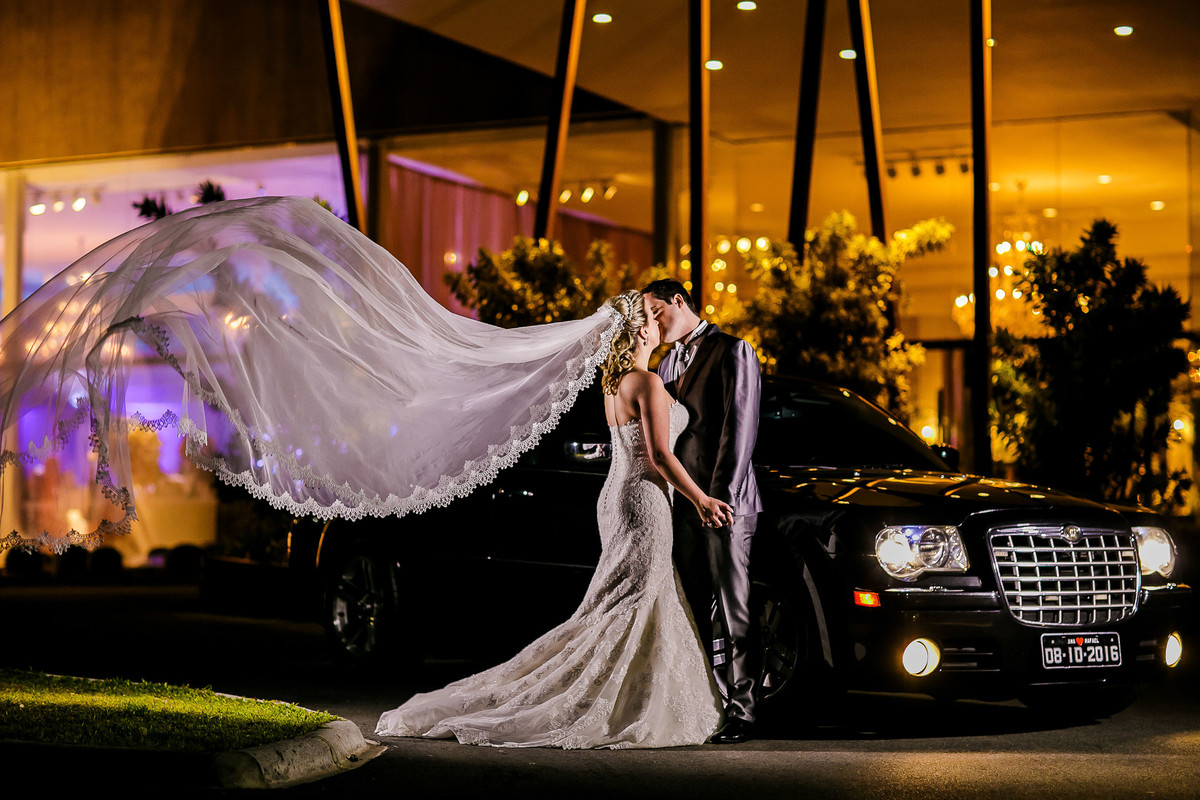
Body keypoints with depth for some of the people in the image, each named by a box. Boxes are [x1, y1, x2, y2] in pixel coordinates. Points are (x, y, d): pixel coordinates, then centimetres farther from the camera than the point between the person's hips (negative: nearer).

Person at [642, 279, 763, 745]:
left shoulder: (732, 352, -4)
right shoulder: (668, 363, 19)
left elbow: (739, 427, -11)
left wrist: (720, 495, -16)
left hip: (722, 502, -7)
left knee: (732, 613, -4)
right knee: (695, 613, 8)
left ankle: (740, 713, 0)